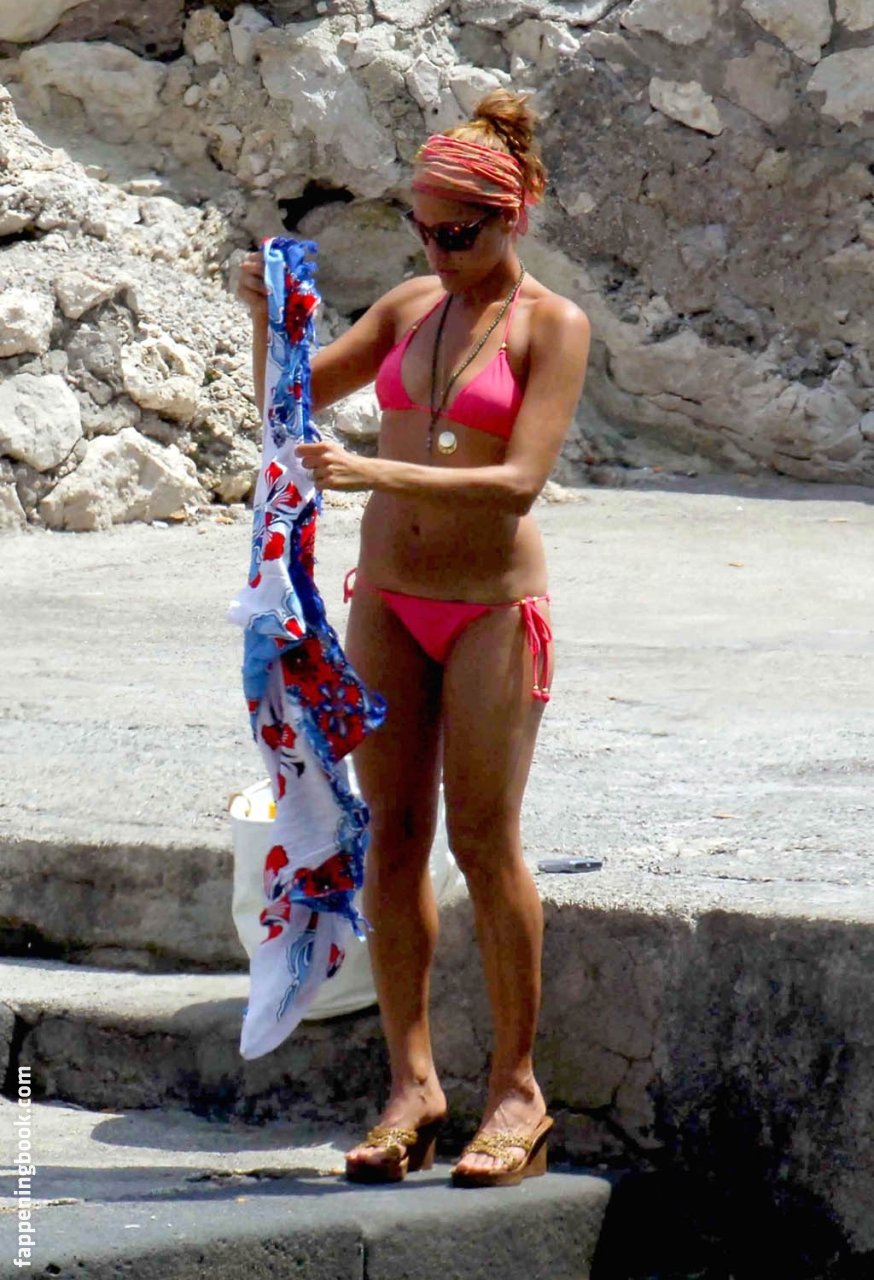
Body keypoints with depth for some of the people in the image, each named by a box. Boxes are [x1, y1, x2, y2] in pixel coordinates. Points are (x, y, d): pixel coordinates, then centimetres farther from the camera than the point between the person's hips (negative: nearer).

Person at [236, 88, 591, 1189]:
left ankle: (516, 1091, 5)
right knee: (393, 838, 2)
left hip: (493, 604, -5)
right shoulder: (408, 308, 9)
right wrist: (269, 318, -5)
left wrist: (379, 473, -27)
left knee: (485, 842, -4)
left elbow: (519, 480, -18)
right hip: (388, 599, 5)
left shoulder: (552, 326, -7)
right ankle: (411, 1085, 7)